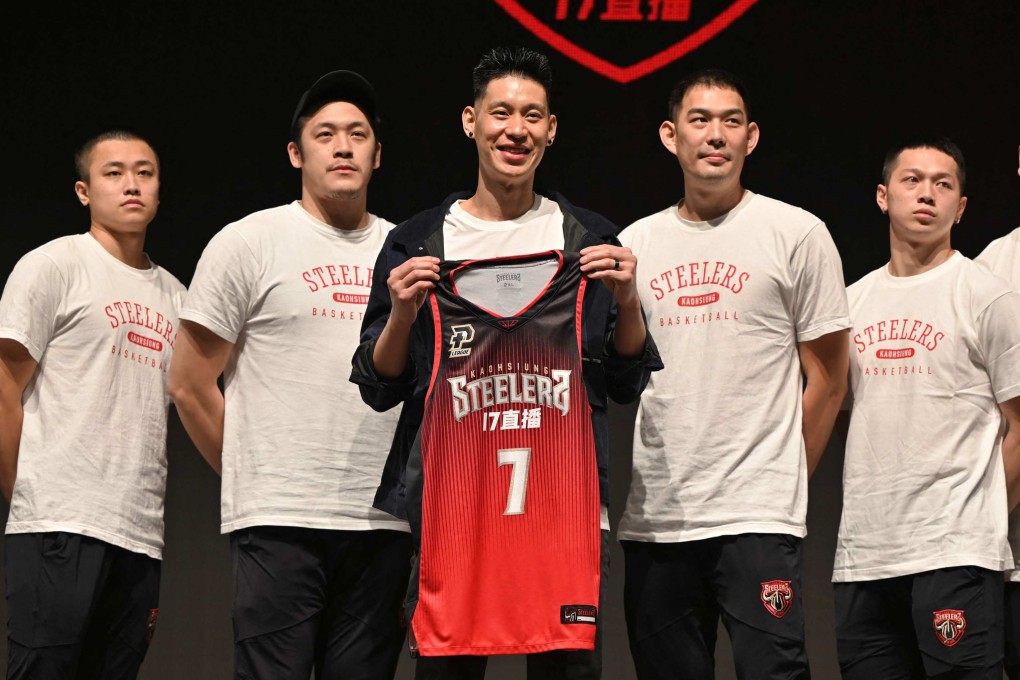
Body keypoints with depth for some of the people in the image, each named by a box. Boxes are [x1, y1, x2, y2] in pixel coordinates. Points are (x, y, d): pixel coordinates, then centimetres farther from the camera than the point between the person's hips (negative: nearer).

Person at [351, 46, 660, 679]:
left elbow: (629, 384, 11)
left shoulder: (589, 239, 11)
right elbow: (379, 389, 9)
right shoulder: (418, 242, 9)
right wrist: (402, 313, -8)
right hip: (449, 501, 0)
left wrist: (626, 301, -5)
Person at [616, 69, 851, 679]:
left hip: (758, 516, -4)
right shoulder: (634, 244, 12)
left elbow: (828, 377, 3)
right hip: (653, 516, 4)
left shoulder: (797, 234, 1)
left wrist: (783, 484, 4)